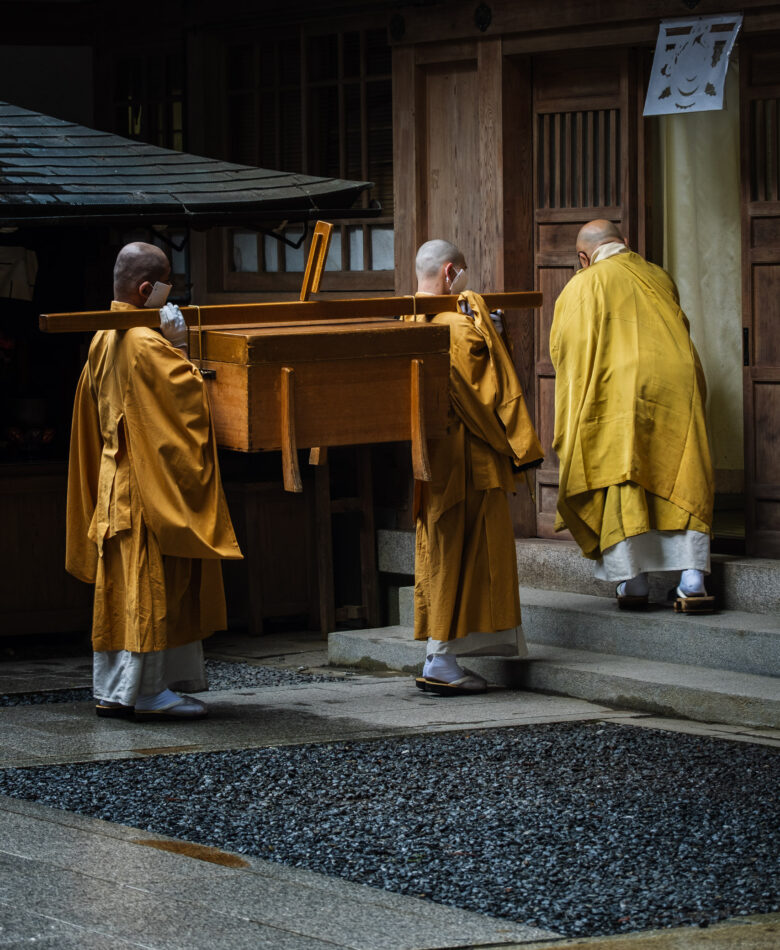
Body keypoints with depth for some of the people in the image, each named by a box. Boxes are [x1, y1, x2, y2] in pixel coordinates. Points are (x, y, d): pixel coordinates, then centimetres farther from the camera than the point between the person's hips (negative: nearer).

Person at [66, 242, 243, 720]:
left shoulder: (103, 340, 11)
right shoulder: (145, 343, -18)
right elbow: (190, 394, -19)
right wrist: (179, 347, -5)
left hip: (115, 480, 9)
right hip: (148, 483, -9)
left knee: (120, 587, 11)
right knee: (150, 587, -4)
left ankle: (113, 689, 13)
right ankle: (146, 689, -1)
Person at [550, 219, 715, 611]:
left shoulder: (581, 288, 6)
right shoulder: (659, 278, 18)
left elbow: (565, 353, 8)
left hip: (621, 389, -3)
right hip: (678, 385, 3)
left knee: (620, 487, 4)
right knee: (683, 488, 3)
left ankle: (633, 582, -2)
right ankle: (692, 583, -8)